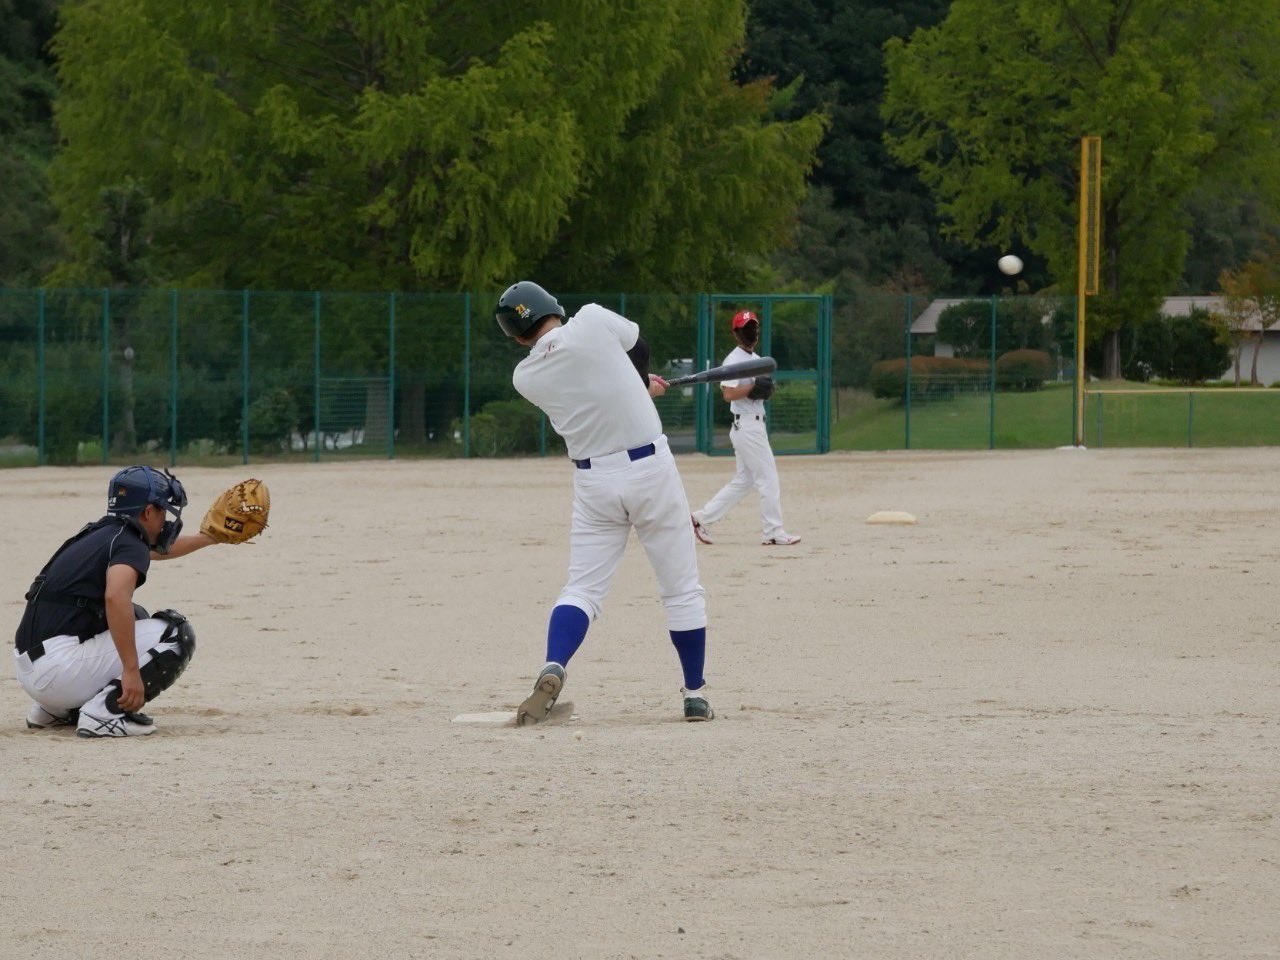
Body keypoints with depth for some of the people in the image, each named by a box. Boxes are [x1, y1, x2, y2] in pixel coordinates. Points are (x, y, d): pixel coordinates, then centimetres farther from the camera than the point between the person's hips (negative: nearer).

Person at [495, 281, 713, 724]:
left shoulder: (526, 378, 0)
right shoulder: (593, 322, -11)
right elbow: (639, 346, 9)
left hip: (594, 482, 1)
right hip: (651, 470, -1)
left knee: (582, 588, 6)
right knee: (681, 587, 11)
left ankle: (553, 670, -19)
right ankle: (695, 694, 16)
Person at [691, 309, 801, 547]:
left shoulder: (756, 359, 18)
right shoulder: (735, 359, -11)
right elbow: (729, 393, -20)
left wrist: (766, 389, 1)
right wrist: (753, 388, -23)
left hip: (756, 425, 10)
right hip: (746, 426, -10)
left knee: (743, 481, 12)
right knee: (769, 479, -8)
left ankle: (702, 518, 14)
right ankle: (774, 533, -4)